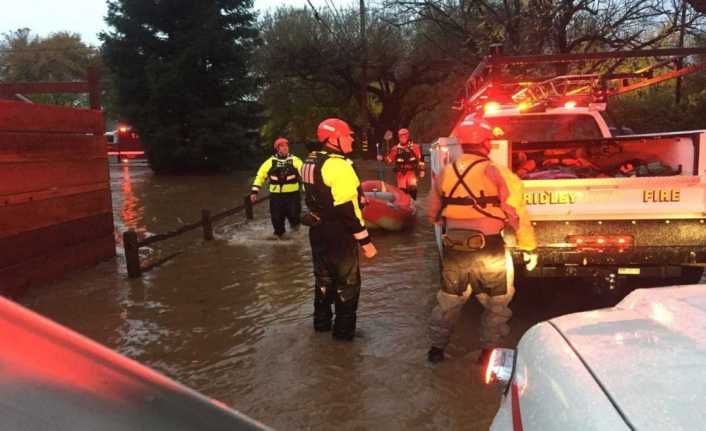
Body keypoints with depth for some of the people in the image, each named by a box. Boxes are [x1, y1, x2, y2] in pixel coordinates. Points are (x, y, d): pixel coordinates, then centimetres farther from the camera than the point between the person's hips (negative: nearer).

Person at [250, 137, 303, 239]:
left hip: (292, 194, -1)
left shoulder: (295, 160, 0)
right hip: (276, 195, 1)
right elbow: (260, 175, 5)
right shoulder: (270, 162, 2)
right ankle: (279, 232, 32)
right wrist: (254, 191, -1)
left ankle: (294, 223, 35)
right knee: (276, 216, 5)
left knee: (294, 214, -2)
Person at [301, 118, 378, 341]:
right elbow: (348, 210, -26)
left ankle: (321, 321, 36)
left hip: (318, 231, 9)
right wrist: (365, 240, -21)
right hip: (339, 235, -8)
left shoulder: (310, 162, 5)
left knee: (323, 277, 23)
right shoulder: (338, 166, -23)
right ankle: (344, 329, 17)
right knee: (347, 282, 8)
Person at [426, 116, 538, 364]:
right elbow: (518, 216, -10)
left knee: (448, 301, 22)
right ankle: (488, 351, 23)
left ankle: (436, 348, 31)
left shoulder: (445, 173, 1)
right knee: (496, 304, 18)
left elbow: (434, 215, 11)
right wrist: (529, 248, 1)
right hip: (489, 252, -4)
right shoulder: (497, 174, -12)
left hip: (454, 250, 4)